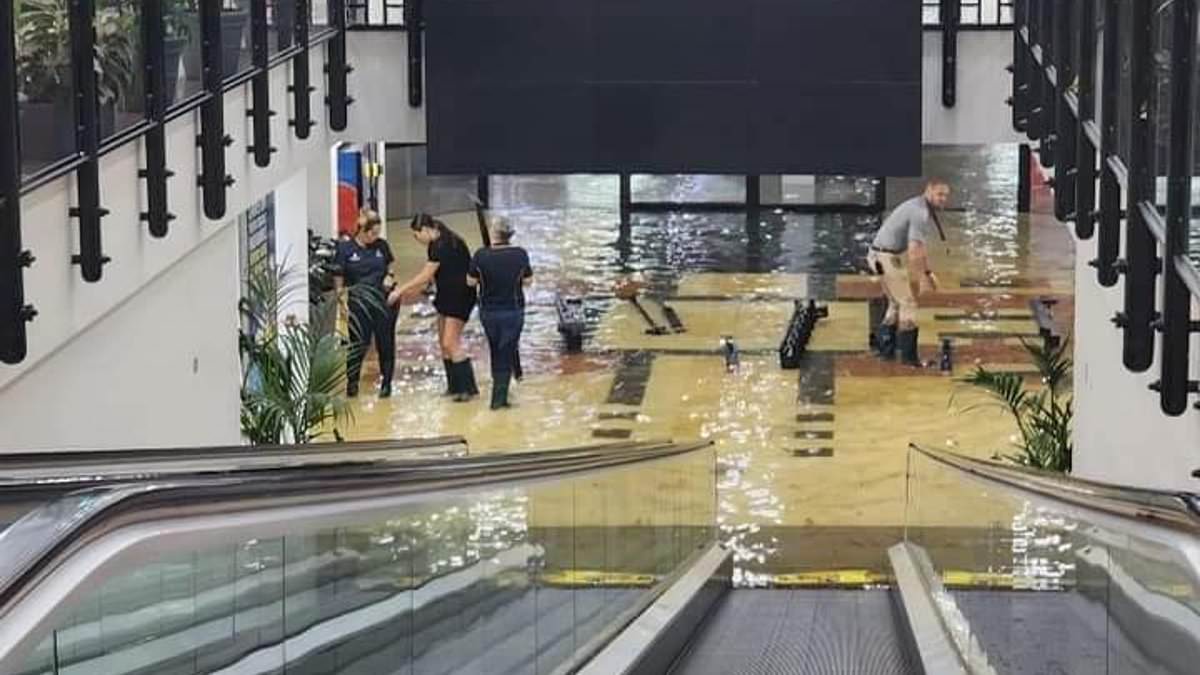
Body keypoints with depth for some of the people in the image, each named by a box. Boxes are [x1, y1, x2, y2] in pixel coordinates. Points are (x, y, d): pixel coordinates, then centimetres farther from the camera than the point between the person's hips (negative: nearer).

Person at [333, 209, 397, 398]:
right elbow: (338, 277, -2)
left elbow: (390, 266, 19)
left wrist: (389, 276, -4)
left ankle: (386, 382, 20)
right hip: (358, 303, -2)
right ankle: (351, 382, 13)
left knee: (385, 343, 6)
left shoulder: (381, 246, 3)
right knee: (359, 344, -3)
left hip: (383, 300, 2)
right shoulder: (345, 248, -5)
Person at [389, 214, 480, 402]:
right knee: (444, 343, 11)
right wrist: (410, 294, 8)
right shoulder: (435, 245, 8)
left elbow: (424, 277, -21)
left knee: (450, 343, -12)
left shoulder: (443, 245, -22)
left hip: (460, 296, -10)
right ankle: (454, 386, 18)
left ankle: (468, 388, -8)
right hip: (446, 295, 10)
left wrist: (400, 291, -14)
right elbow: (429, 277, 14)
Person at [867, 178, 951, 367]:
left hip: (885, 256, 10)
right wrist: (922, 280, -19)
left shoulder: (922, 209, 14)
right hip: (889, 259, -10)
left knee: (897, 304, 19)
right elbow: (914, 251, -26)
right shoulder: (921, 213, -21)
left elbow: (921, 244, 22)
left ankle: (886, 349, 22)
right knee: (907, 304, -3)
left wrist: (928, 273, 20)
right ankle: (909, 355, 0)